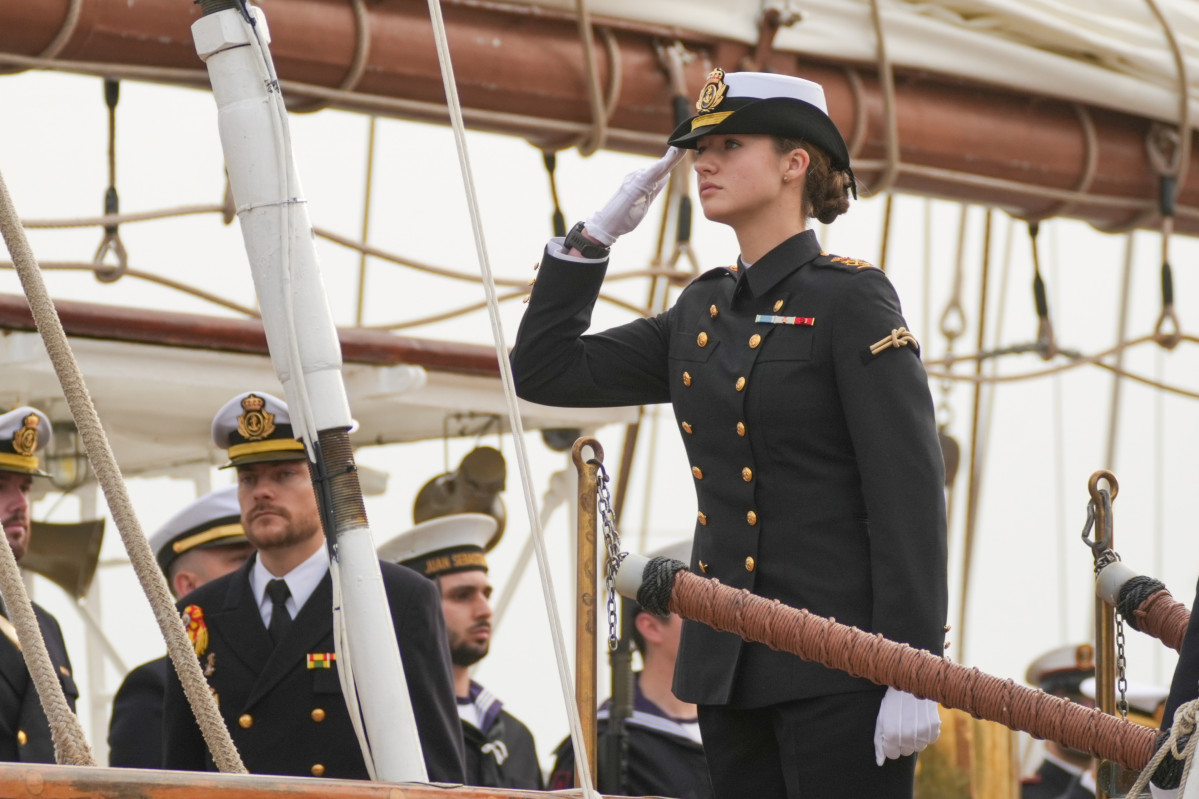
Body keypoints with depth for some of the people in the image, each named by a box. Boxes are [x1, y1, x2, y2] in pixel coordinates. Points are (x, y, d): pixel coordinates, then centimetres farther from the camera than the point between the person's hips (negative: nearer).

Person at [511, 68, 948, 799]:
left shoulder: (851, 299, -6)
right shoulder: (703, 312, 14)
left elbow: (911, 496, -11)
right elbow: (545, 371, 17)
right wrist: (595, 236, 9)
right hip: (731, 669, 7)